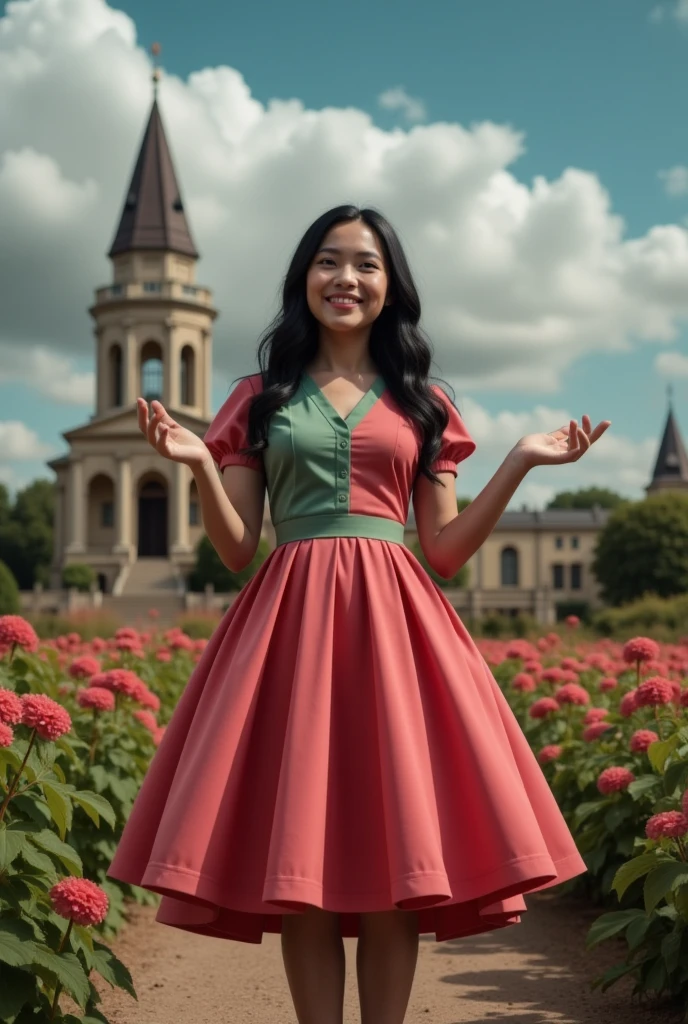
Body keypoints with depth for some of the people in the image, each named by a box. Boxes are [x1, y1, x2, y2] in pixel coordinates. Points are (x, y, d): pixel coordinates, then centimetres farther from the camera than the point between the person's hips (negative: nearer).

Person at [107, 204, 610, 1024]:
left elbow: (446, 552, 8)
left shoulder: (421, 403, 14)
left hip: (394, 623, 1)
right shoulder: (261, 398, 11)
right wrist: (198, 466, -9)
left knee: (394, 856, -3)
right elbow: (236, 551, 6)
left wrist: (520, 463, 0)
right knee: (301, 856, -3)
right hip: (290, 622, 0)